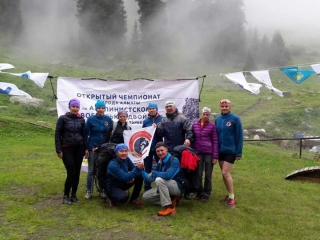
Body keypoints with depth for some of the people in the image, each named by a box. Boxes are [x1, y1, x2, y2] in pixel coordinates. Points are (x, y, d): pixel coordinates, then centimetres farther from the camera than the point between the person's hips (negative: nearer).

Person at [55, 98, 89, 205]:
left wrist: (86, 148, 7)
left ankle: (74, 195, 18)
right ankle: (66, 195, 10)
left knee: (77, 173, 5)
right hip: (67, 149, -3)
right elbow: (57, 134, -3)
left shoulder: (81, 119, 6)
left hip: (79, 148, 4)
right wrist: (59, 150, -8)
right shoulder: (63, 118, -4)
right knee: (71, 172, -8)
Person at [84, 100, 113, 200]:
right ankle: (89, 191, 10)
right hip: (93, 148, -2)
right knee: (91, 170, 2)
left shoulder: (108, 119, 0)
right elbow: (86, 134, -3)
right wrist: (85, 148, -7)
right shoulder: (91, 119, -5)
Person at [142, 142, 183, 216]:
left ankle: (168, 207, -25)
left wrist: (153, 173, -19)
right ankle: (172, 200, -1)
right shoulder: (159, 163, 6)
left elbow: (168, 175, -32)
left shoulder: (174, 160, -17)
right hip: (165, 187, 8)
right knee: (145, 196, 2)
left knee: (159, 179, -32)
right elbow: (150, 178, 4)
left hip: (177, 187, -8)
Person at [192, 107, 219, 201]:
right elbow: (192, 139, 12)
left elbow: (215, 141, -2)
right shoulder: (195, 125, 6)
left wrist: (215, 156, -6)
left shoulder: (212, 125, -2)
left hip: (209, 153, -2)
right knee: (198, 174, 7)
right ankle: (199, 192, 24)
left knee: (208, 175, 6)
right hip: (198, 153, 2)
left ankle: (206, 194, 19)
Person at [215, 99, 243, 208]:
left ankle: (232, 197, 4)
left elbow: (239, 136, -9)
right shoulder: (218, 119, 7)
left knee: (225, 173, -10)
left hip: (231, 151, -5)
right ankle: (229, 195, 23)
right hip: (220, 151, 6)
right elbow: (216, 136, 11)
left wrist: (239, 153, -11)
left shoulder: (235, 119, -9)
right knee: (224, 174, 9)